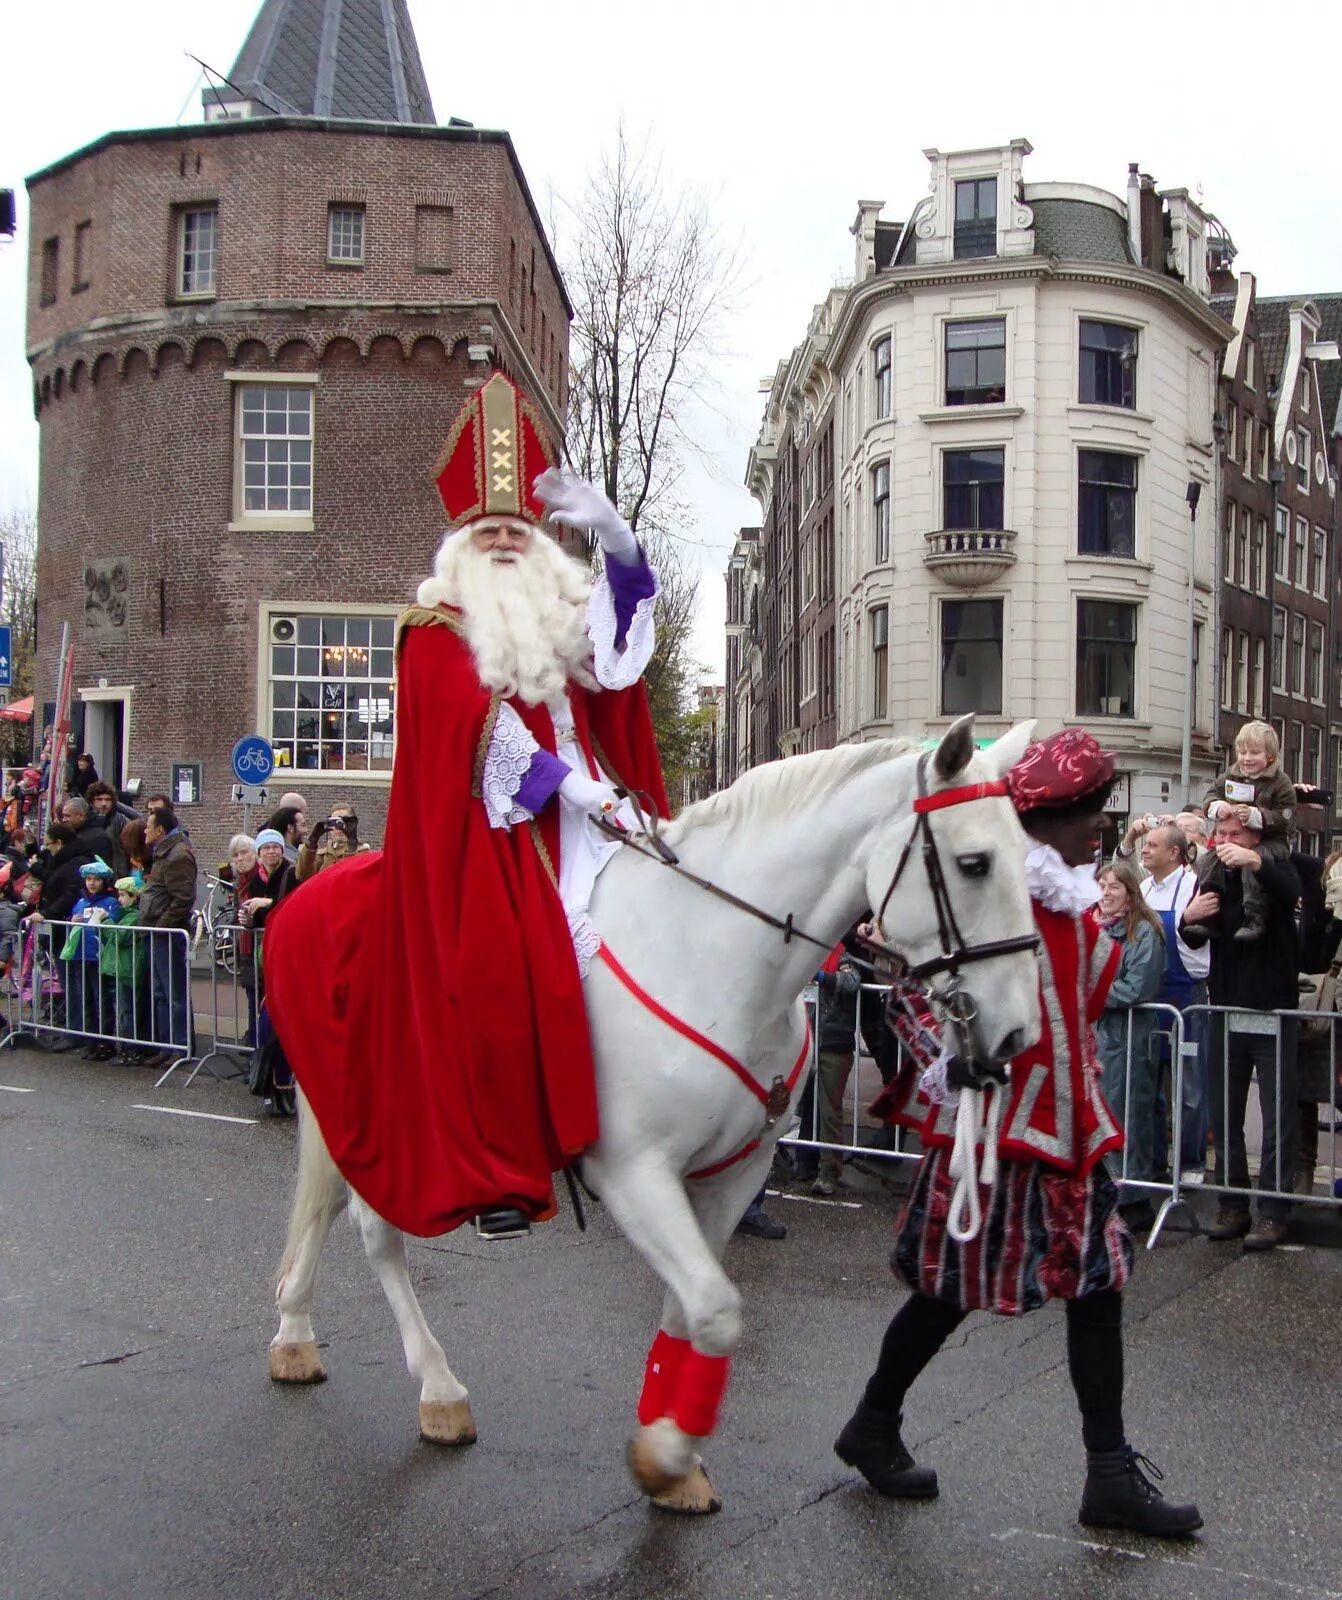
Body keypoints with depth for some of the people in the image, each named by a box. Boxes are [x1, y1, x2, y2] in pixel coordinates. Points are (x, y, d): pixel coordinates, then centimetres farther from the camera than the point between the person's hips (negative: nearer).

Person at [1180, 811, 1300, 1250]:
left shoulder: (1276, 870, -3)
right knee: (1224, 1115, 8)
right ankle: (1233, 1205, 17)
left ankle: (1272, 1212, 3)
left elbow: (1290, 892, -27)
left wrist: (1255, 862, -44)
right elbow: (1194, 940, 10)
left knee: (1278, 1116, -2)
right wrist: (1190, 918, -12)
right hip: (1226, 1011, 4)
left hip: (1273, 1013, -4)